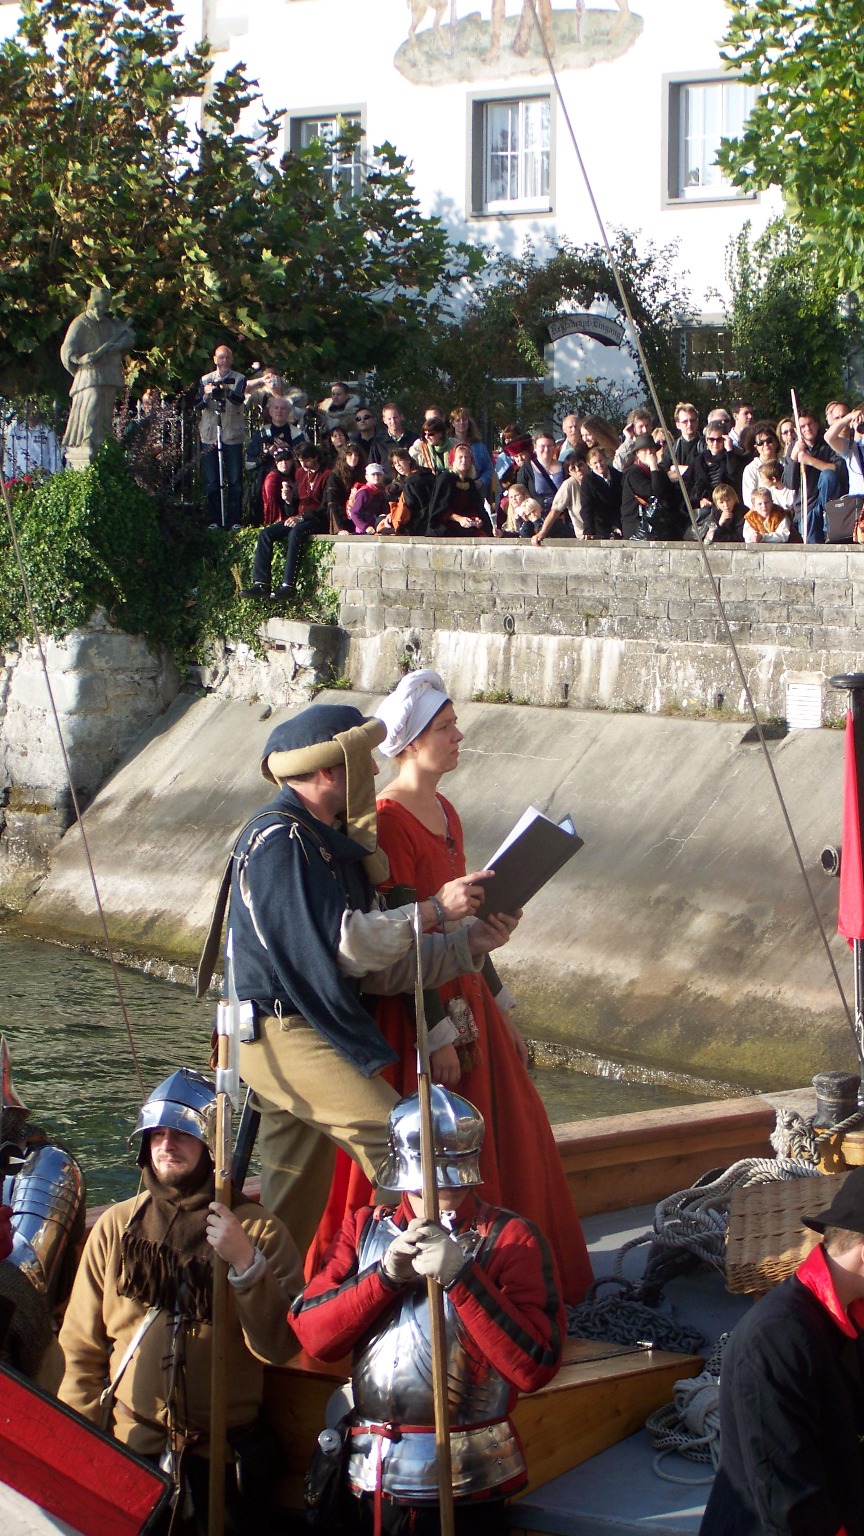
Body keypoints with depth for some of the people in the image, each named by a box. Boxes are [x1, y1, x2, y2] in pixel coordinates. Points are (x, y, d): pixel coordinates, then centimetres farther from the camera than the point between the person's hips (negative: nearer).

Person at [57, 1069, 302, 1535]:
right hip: (127, 1451, 1)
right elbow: (82, 1348, 7)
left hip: (222, 1460, -1)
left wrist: (245, 1261, -22)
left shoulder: (258, 1230, -2)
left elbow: (279, 1347, -11)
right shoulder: (116, 1226, 4)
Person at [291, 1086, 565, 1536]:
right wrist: (385, 1274, -16)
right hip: (365, 1479, 3)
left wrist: (461, 1277, -24)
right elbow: (312, 1335, -4)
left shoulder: (510, 1239, -5)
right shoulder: (364, 1228, 8)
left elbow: (535, 1368, -17)